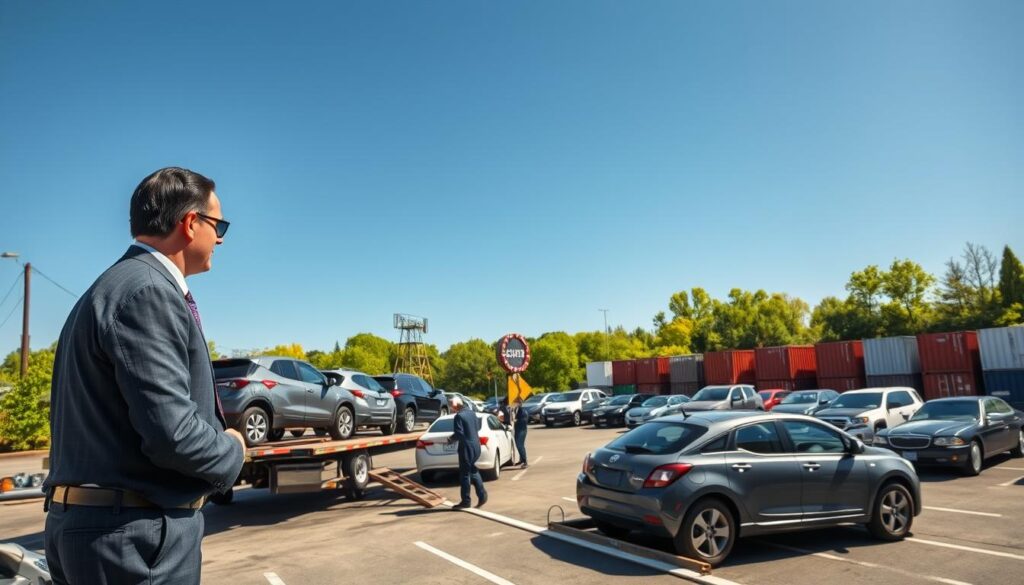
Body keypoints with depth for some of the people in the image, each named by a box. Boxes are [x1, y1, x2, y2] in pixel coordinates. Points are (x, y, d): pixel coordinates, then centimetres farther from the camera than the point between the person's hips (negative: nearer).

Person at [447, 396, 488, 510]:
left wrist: (451, 439, -1)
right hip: (476, 445, 8)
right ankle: (482, 495, 19)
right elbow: (477, 427, 16)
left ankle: (466, 501, 8)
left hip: (466, 447, -8)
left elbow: (459, 433, -19)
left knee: (464, 474, 2)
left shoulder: (459, 416, -16)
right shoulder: (472, 413, 8)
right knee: (472, 470, 21)